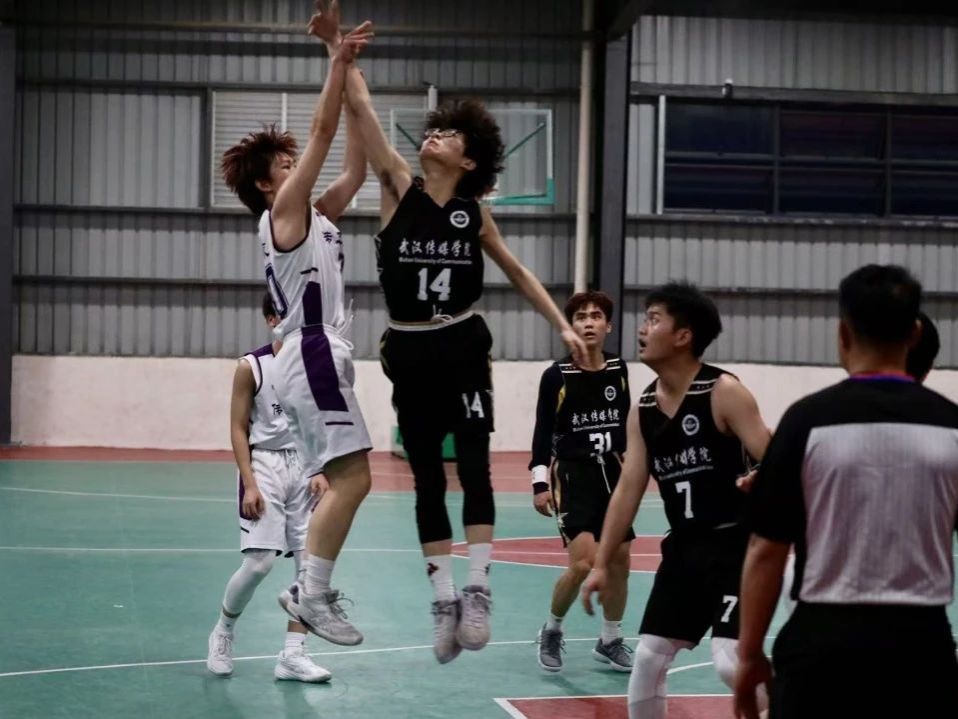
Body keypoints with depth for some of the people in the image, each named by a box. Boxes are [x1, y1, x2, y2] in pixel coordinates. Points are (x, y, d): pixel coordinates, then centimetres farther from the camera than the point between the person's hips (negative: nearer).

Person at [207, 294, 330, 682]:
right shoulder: (251, 366, -5)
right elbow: (239, 429, -4)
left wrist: (322, 472, -4)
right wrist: (250, 484, -13)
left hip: (306, 466, 4)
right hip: (265, 464, -4)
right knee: (258, 562, -11)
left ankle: (293, 654, 5)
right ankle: (223, 631, 16)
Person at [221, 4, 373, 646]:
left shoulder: (316, 218, 20)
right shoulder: (282, 212, -3)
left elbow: (355, 168, 18)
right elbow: (322, 132, -9)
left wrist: (352, 82, 15)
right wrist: (339, 63, -7)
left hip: (319, 358, 10)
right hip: (313, 357, -10)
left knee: (342, 481, 10)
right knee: (352, 477, -15)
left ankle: (311, 591, 13)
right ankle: (313, 594, -13)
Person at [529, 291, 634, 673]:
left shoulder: (618, 370, 4)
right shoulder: (556, 375, -9)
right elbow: (543, 432, -7)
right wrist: (540, 483, -11)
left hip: (612, 474, 5)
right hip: (572, 476, -5)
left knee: (620, 560, 7)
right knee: (582, 563, -15)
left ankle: (610, 641, 24)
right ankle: (551, 631, 9)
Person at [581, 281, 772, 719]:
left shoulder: (724, 393, -13)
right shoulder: (642, 411, 7)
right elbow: (628, 490, 8)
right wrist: (601, 563, 5)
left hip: (737, 543, -7)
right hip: (684, 547, 7)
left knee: (732, 661, -19)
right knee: (647, 657, 10)